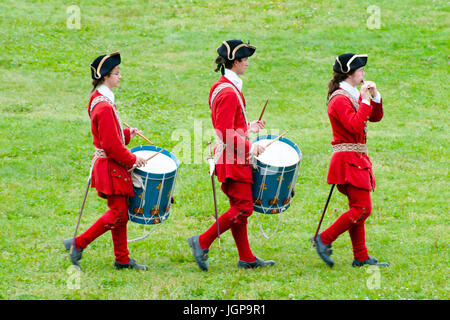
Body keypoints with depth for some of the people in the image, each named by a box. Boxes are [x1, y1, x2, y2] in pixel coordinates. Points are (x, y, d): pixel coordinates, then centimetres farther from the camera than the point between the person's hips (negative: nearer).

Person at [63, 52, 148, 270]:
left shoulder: (99, 100, 10)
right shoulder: (104, 107, -22)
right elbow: (112, 146, -22)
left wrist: (127, 133, 11)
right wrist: (132, 159, -13)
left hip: (112, 166, 10)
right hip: (111, 167, -10)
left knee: (120, 212, 13)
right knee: (118, 213, -6)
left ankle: (122, 259, 18)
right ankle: (79, 243, -1)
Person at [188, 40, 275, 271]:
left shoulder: (221, 87, 13)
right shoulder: (228, 92, -19)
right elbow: (225, 132, -24)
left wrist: (247, 127, 17)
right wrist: (249, 147, -20)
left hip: (230, 157, 10)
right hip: (232, 159, -10)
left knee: (239, 207, 12)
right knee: (243, 208, -8)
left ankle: (246, 258, 16)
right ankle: (202, 242, -5)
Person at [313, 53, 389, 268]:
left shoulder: (352, 96, 15)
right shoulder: (340, 99, -15)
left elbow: (376, 117, 18)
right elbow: (355, 126, -27)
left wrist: (375, 96, 2)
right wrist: (365, 100, -21)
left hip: (357, 159, 10)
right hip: (349, 160, -10)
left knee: (358, 209, 10)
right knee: (362, 209, -12)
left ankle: (361, 258, 12)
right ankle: (325, 239, -5)